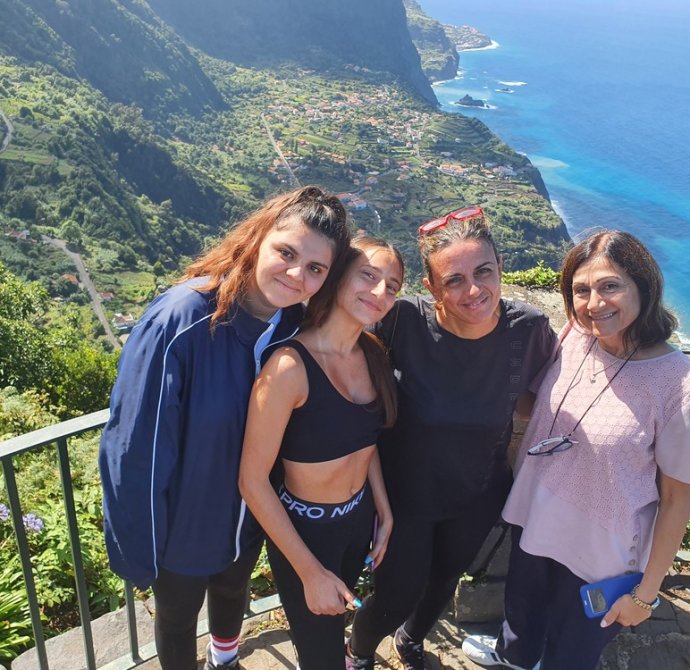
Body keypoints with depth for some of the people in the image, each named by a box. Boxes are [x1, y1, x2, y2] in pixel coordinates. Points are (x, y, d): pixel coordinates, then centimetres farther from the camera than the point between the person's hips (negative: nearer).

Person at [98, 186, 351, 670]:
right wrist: (137, 548, -17)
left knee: (232, 588, 33)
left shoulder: (299, 328, -16)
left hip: (249, 517, 5)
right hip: (184, 524, -4)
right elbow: (135, 447, -25)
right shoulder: (182, 319, -32)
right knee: (177, 617, 23)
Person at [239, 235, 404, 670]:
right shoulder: (291, 365, -29)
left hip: (360, 517, 6)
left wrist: (385, 514, 10)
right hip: (304, 529, -6)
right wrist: (311, 572, -18)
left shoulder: (373, 353, -7)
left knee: (336, 617, 30)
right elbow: (253, 481, -24)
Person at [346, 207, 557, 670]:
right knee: (398, 593, 13)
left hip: (478, 497, 3)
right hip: (406, 489, -3)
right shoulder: (407, 322, -30)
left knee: (445, 579, 28)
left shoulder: (530, 329, -21)